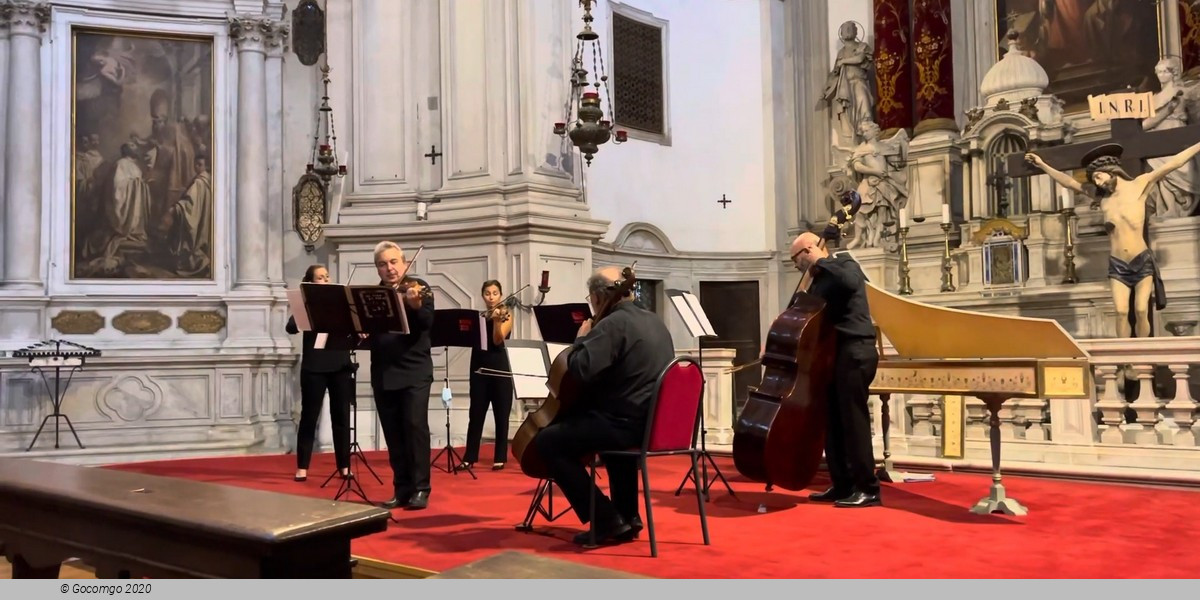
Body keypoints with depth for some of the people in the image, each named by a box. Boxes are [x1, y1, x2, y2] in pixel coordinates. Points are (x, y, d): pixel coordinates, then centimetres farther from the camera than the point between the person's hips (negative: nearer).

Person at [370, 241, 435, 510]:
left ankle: (420, 489, -3)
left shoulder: (418, 287, -3)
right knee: (393, 434, 7)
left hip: (414, 370, -4)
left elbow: (428, 323, -17)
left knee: (415, 426, -10)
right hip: (383, 373, 5)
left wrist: (416, 305, -36)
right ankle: (402, 489, 14)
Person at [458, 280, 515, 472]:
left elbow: (498, 339, -14)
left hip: (500, 367, -3)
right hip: (480, 366, 3)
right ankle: (469, 458, 8)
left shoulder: (506, 315, 0)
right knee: (476, 414, 3)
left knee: (501, 414, 1)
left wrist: (497, 320, -27)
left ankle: (500, 458, 7)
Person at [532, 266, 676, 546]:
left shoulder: (612, 324, -15)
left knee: (547, 441, -1)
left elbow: (581, 371, -25)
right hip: (655, 420, 10)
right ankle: (627, 516, 33)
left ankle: (606, 519, -2)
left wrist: (581, 339, -6)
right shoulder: (654, 321, 14)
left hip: (629, 423, -10)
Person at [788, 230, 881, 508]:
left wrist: (821, 261, -15)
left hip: (854, 352, -9)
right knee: (832, 423, 10)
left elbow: (851, 283, -28)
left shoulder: (844, 264, -4)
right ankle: (842, 486, 18)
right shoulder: (821, 280, 19)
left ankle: (868, 489, -2)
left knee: (854, 421, -8)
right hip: (835, 355, 9)